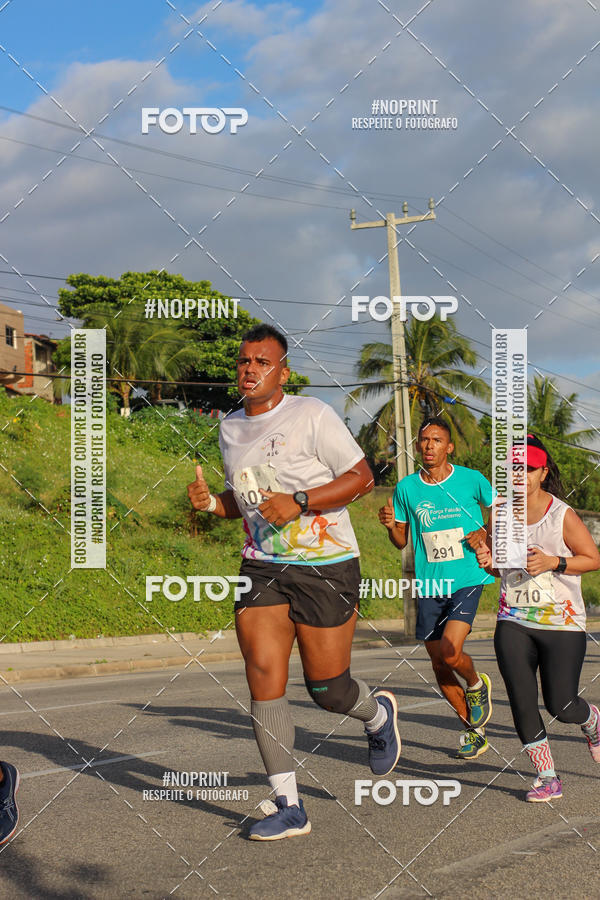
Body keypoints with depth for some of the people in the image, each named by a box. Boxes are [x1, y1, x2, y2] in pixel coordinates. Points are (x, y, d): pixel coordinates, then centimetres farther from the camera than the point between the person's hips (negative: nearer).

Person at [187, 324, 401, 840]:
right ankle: (289, 808, -2)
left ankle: (379, 714, 38)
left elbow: (362, 477, -9)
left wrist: (298, 502, -19)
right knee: (263, 678, -8)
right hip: (263, 566, 5)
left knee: (327, 690, 1)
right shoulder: (230, 429, 12)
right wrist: (212, 503, 3)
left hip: (326, 565, -5)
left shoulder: (311, 415, -8)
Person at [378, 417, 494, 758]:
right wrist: (390, 525, -10)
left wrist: (486, 532, -6)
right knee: (440, 666, 6)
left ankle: (476, 684, 14)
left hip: (468, 579, -3)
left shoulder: (471, 480, -2)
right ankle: (474, 730, 26)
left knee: (450, 652, -21)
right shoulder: (406, 488, 4)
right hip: (429, 586, 3)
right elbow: (401, 542, 11)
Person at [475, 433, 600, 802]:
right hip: (513, 622, 3)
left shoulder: (563, 515, -8)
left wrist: (553, 562, -18)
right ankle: (547, 778, 7)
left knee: (561, 705, -2)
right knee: (522, 700, -6)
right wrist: (487, 561, -7)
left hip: (562, 623, -3)